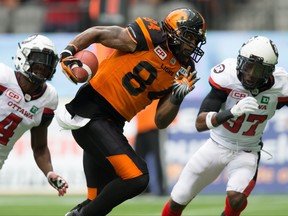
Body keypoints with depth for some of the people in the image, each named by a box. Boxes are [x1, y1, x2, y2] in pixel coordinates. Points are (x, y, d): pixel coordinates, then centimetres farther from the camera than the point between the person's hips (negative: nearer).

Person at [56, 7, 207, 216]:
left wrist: (178, 97, -8)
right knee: (136, 178, -18)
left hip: (112, 124, 8)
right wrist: (69, 52, -19)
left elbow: (161, 122, 8)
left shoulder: (182, 72, 10)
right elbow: (97, 33, -6)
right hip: (91, 112, -8)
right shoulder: (152, 37, -10)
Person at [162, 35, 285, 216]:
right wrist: (233, 111, -44)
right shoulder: (227, 78, -26)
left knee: (236, 197, -30)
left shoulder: (279, 86, -22)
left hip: (247, 152, -1)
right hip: (218, 145, 1)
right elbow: (200, 123, -29)